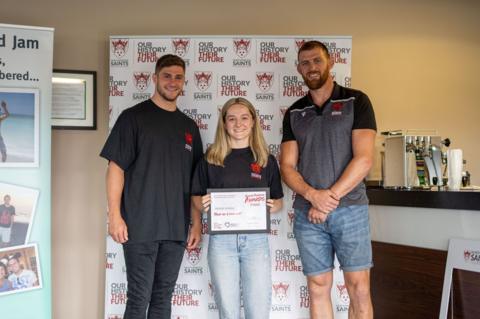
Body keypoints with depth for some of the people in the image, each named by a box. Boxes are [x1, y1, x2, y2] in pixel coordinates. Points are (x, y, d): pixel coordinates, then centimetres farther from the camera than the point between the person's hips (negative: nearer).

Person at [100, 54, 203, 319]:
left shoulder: (189, 126, 14)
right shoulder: (134, 117, 1)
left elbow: (195, 181, 15)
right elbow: (116, 167, -4)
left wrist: (197, 223, 9)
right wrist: (115, 215, -11)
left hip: (176, 228, 4)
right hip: (140, 226, -4)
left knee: (163, 297, 11)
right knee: (139, 298, -1)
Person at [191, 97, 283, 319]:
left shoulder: (267, 160, 7)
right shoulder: (210, 159, 5)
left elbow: (278, 201, 12)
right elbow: (196, 197, 9)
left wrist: (273, 206, -10)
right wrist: (203, 203, -12)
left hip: (256, 238, 0)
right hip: (221, 238, 0)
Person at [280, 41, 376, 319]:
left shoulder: (356, 101, 2)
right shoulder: (294, 113, 12)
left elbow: (364, 159, -8)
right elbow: (287, 166, 6)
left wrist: (330, 198, -13)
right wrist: (312, 194, -13)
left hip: (350, 208, -3)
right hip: (307, 213, 3)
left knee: (359, 289, -3)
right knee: (318, 287, 7)